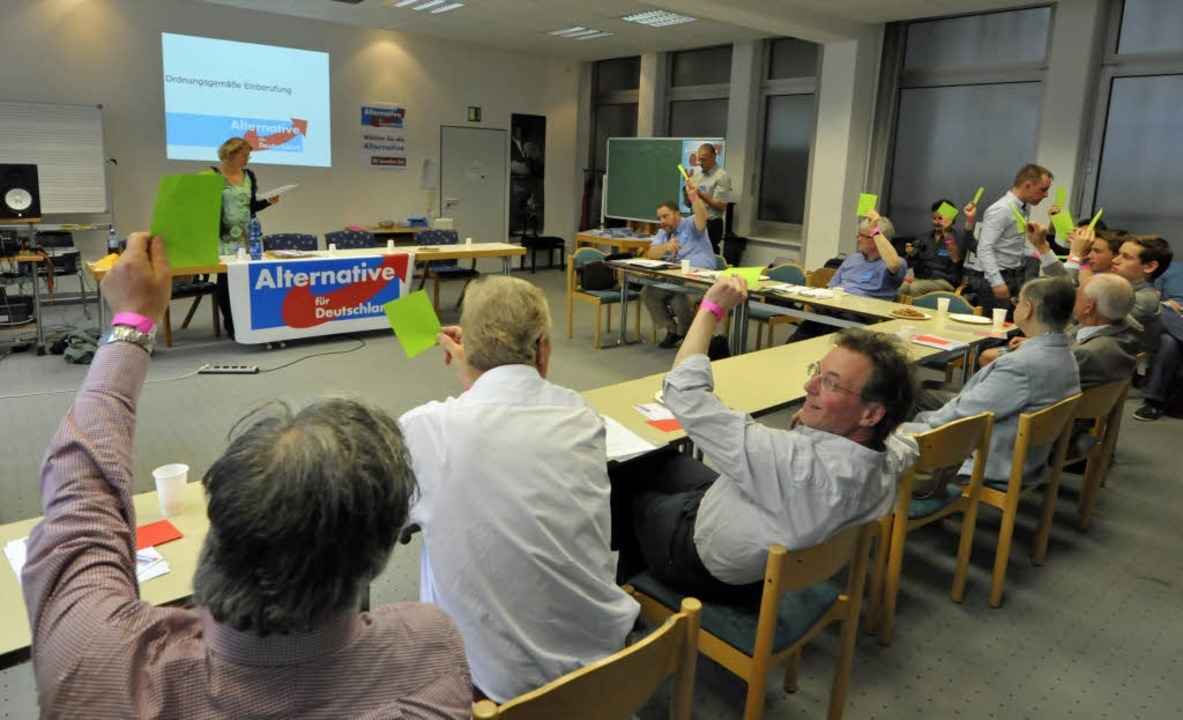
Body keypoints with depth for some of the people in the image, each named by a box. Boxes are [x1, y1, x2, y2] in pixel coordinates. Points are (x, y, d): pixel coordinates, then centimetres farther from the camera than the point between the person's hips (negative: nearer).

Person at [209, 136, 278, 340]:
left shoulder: (249, 175, 12)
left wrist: (269, 202, 3)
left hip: (246, 235, 4)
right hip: (223, 236, -4)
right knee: (225, 278, -6)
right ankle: (230, 325, 2)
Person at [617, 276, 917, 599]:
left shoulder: (803, 465, -44)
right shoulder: (892, 455, -21)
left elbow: (684, 392, -38)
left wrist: (712, 308, -27)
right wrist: (813, 427, -3)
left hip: (705, 566, -7)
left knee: (622, 468, 17)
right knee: (664, 458, 25)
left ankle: (617, 569, 42)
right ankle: (636, 551, 46)